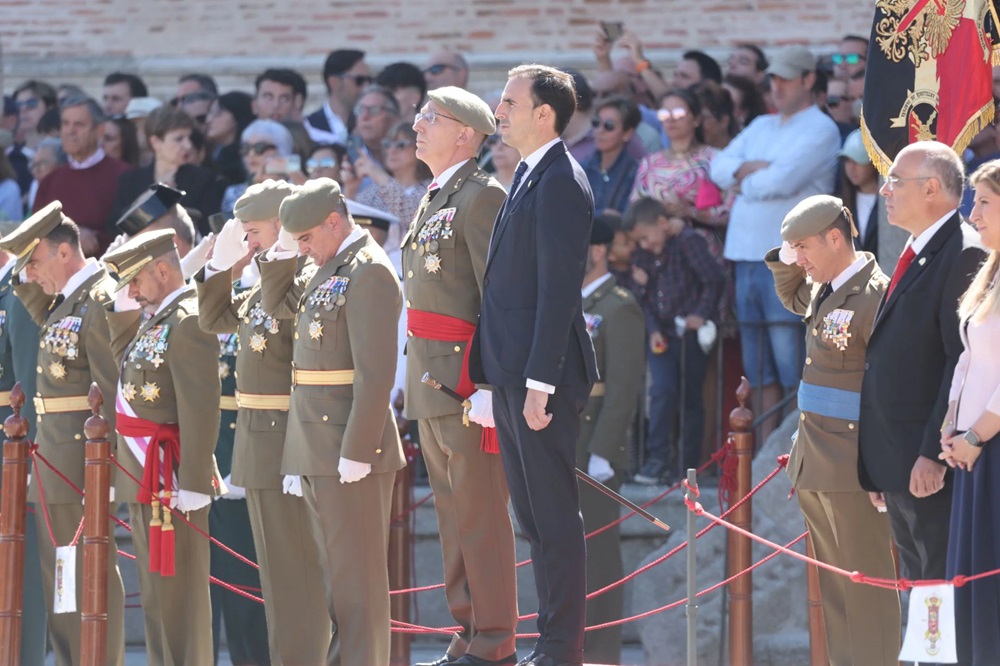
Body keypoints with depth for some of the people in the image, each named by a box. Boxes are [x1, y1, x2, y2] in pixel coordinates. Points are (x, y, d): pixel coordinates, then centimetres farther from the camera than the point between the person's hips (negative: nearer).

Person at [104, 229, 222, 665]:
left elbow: (201, 410, -22)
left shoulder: (189, 322, -17)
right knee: (156, 593, 14)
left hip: (169, 477, -10)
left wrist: (192, 483, -24)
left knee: (177, 591, -6)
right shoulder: (155, 318, 14)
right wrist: (122, 310, 12)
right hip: (145, 476, 10)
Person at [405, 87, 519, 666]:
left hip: (466, 376, -10)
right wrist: (417, 379, 19)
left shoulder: (482, 196, -11)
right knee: (453, 511, 12)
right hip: (431, 380, 10)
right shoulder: (435, 200, 18)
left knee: (480, 514, -7)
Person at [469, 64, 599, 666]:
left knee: (555, 515, -5)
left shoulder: (560, 182, -14)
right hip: (513, 374, 10)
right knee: (533, 514, 13)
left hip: (543, 374, -10)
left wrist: (539, 382, -22)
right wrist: (506, 377, 16)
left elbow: (559, 288, -19)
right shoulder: (530, 176, 17)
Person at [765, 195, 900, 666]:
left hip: (853, 463, -9)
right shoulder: (822, 291, 12)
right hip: (815, 466, 9)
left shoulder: (874, 295, -15)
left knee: (864, 579, -5)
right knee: (833, 581, 14)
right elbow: (792, 297, 37)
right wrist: (786, 261, 15)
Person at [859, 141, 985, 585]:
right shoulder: (913, 256, 18)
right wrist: (877, 466, 18)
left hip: (931, 468, -10)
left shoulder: (964, 256, -14)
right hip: (896, 465, 10)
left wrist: (935, 454, -22)